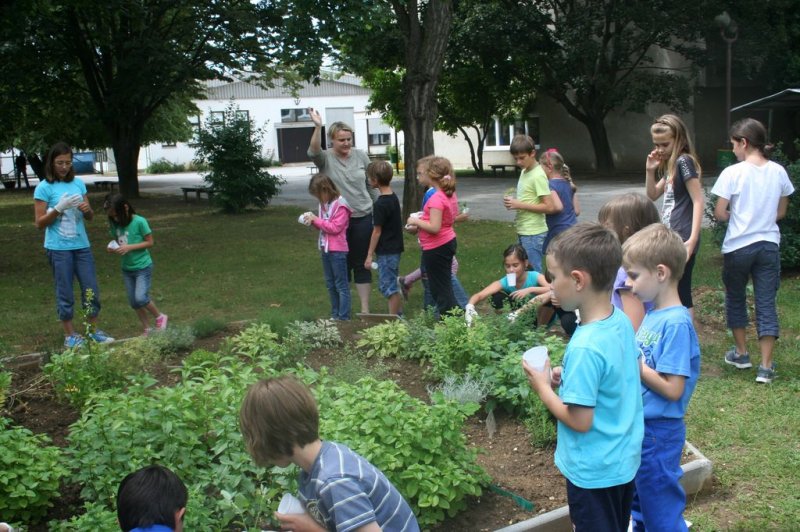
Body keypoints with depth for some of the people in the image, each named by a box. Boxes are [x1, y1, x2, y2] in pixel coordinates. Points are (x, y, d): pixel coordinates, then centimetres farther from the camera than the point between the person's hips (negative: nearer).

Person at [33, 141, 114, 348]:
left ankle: (93, 330, 22)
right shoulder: (44, 188, -6)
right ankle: (69, 335, 17)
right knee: (65, 293, 5)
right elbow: (39, 223, -7)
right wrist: (59, 208, -19)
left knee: (91, 290, 8)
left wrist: (87, 210, -11)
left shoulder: (78, 183, 6)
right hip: (58, 248, -4)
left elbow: (90, 217, 11)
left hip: (82, 245, 4)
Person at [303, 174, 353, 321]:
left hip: (337, 250, -9)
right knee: (330, 284, 15)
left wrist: (316, 220, -18)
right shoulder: (324, 204, 10)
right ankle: (335, 315, 24)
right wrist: (313, 221, -1)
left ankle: (344, 317, 0)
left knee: (341, 285, -3)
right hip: (325, 249, 9)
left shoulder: (340, 205, -15)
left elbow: (335, 227, -21)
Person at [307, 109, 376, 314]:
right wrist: (318, 127, -40)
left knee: (362, 264, 8)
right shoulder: (326, 158, -4)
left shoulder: (361, 156, 2)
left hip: (363, 218, 1)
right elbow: (314, 152, -28)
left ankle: (365, 309, 15)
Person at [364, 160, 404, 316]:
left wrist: (369, 255, -11)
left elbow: (377, 231, -17)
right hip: (395, 248, 9)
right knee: (392, 285, 18)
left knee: (388, 286, -2)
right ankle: (399, 315, 24)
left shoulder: (380, 204, -19)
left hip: (386, 251, -9)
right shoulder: (394, 197, 7)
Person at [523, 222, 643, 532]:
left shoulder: (585, 348, -31)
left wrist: (542, 387, -14)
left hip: (594, 472, -8)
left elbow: (580, 420, -27)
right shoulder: (621, 321, -5)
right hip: (625, 461, 8)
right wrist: (569, 378, 2)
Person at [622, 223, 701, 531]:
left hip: (659, 433, -8)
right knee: (639, 502, 27)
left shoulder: (676, 323, -24)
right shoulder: (653, 313, 2)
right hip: (639, 425, 9)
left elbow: (672, 389, -25)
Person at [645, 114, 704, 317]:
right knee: (679, 294, 13)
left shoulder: (684, 161, -12)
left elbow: (698, 201, -17)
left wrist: (692, 240, -23)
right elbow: (653, 195, 23)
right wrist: (650, 170, 7)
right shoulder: (671, 165, 15)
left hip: (682, 240, -9)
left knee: (681, 295, -6)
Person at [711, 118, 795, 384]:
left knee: (735, 298, 18)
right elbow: (781, 212, 10)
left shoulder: (733, 172, -12)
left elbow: (719, 213, -11)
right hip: (769, 245, 3)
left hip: (738, 246, -3)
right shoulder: (778, 172, 1)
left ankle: (741, 353, 28)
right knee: (766, 304, 5)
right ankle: (766, 367, 5)